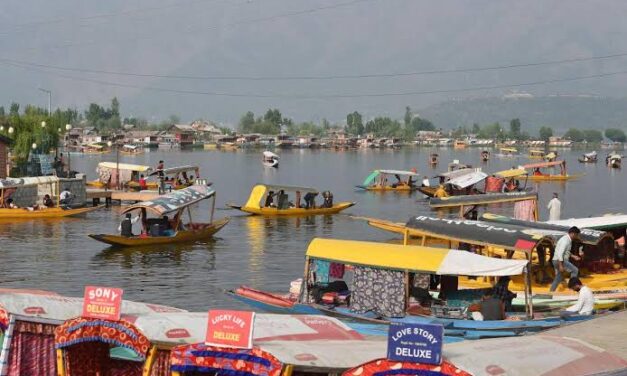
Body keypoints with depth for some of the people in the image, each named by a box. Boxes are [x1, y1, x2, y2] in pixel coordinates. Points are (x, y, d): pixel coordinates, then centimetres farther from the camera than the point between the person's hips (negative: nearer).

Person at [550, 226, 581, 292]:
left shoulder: (568, 240, 14)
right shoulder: (565, 240, -18)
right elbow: (560, 253, -25)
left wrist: (573, 256, 20)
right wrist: (560, 265, -26)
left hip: (561, 260, 10)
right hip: (559, 261, -10)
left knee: (558, 278, 13)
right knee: (575, 270, -10)